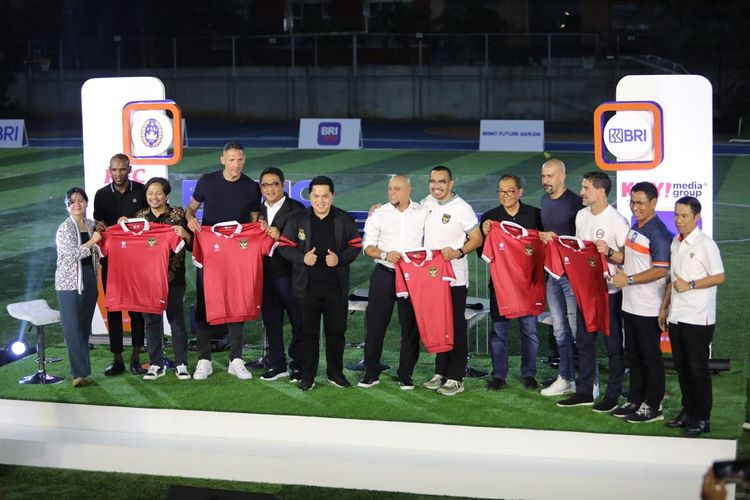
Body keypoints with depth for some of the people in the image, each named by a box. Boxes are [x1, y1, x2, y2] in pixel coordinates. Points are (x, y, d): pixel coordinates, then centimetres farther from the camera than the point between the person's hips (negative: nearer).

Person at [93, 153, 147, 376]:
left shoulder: (142, 191, 2)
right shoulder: (102, 195, 7)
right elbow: (98, 224, 8)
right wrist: (99, 228, -13)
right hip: (111, 257, 2)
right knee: (112, 307, 3)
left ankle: (136, 357, 9)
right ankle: (117, 359, 8)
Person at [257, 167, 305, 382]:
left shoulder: (296, 209, -6)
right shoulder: (259, 211, 14)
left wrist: (280, 237, -23)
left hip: (289, 274, -5)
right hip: (265, 274, 6)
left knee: (298, 321, 2)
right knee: (271, 321, 11)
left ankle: (298, 365, 11)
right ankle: (276, 364, 20)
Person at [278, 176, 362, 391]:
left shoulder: (344, 220, 4)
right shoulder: (298, 220, 2)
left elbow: (355, 246, 6)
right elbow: (285, 246, 3)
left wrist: (340, 258, -12)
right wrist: (302, 257, -15)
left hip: (336, 286, 1)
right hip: (307, 286, -1)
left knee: (336, 331, 7)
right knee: (308, 332, 3)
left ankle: (335, 373, 20)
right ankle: (307, 375, 11)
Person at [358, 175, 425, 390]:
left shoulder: (423, 213, 3)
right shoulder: (379, 214, 2)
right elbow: (368, 246, 1)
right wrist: (385, 255, -17)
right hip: (384, 274, 0)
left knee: (411, 326, 5)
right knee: (375, 324, 0)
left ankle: (406, 375, 15)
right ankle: (371, 373, 10)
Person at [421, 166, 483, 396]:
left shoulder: (462, 208, -9)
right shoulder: (426, 204, 7)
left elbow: (477, 239, -6)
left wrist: (458, 252, -22)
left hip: (454, 277, -6)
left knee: (455, 326, -1)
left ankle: (456, 378, 4)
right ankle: (440, 372, 21)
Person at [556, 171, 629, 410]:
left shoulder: (617, 220, -15)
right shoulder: (581, 215, 7)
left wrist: (609, 252, -31)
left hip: (609, 290, -7)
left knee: (613, 344, 4)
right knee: (584, 341, 13)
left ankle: (613, 395, 12)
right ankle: (584, 391, 23)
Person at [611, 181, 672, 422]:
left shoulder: (658, 233, -16)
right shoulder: (635, 228, 12)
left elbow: (660, 270, -22)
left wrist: (628, 279, -21)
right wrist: (609, 253, 1)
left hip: (648, 309, -9)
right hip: (630, 304, 9)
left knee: (651, 357, 1)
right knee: (633, 356, 17)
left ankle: (653, 407, 10)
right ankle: (635, 401, 27)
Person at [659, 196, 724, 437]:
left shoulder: (705, 244, -10)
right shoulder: (675, 243, 12)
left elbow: (719, 277, -12)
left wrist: (690, 285, -18)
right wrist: (664, 307, 17)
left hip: (697, 318, -7)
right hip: (676, 316, 7)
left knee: (698, 369, -1)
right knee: (682, 367, 12)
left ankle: (701, 418, 6)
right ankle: (688, 411, 23)